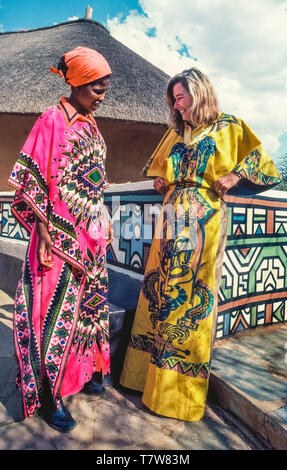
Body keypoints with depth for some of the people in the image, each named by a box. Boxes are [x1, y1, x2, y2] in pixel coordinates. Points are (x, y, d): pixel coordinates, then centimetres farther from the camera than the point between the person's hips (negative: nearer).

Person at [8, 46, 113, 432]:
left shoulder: (89, 124, 14)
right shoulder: (53, 121, -10)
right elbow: (35, 182, -14)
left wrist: (104, 222, 17)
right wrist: (46, 236, -18)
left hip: (91, 233, 8)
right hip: (61, 233, -8)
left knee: (87, 300, 16)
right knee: (57, 308, 1)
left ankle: (82, 370, 36)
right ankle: (49, 395, 18)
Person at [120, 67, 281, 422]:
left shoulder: (228, 128, 4)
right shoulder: (176, 133, 19)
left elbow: (265, 167, 4)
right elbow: (160, 169, 32)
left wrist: (234, 177, -13)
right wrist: (161, 180, 10)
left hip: (203, 223, -5)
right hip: (172, 222, 6)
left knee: (192, 296, -2)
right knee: (160, 291, 6)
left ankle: (182, 387, 14)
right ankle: (150, 372, 22)